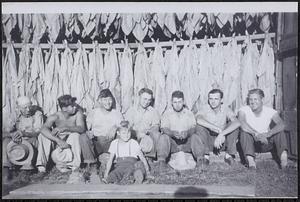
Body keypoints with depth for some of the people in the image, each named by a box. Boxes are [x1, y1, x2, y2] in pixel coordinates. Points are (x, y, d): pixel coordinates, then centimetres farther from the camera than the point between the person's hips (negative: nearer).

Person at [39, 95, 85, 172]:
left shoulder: (78, 113, -12)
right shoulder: (55, 117, -15)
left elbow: (81, 129, -26)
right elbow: (43, 129, -32)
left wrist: (64, 128, -41)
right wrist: (58, 140, -47)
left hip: (72, 144, -1)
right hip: (58, 143, 1)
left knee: (75, 134, -32)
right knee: (45, 134, -23)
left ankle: (74, 163, -27)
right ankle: (42, 163, -19)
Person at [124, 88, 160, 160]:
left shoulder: (154, 112, 15)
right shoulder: (131, 111, 11)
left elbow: (156, 126, 1)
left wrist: (147, 131, -21)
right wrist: (137, 133, -22)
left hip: (148, 137, 1)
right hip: (134, 137, -1)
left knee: (157, 134, -28)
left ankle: (149, 157, -28)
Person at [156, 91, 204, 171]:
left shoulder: (189, 113, 7)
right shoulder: (167, 114, 3)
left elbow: (193, 128, -6)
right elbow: (164, 129, -10)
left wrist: (187, 133, -31)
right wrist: (173, 133, -33)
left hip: (186, 142, 1)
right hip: (172, 142, -1)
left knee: (195, 137, -25)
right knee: (163, 137, -28)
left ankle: (200, 159, -21)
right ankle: (162, 161, -26)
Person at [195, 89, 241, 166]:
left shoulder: (226, 109, -10)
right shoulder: (204, 109, -13)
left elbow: (237, 123, -29)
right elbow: (198, 119, -36)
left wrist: (221, 134, -40)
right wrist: (219, 130, -39)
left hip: (222, 140, 1)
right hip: (208, 141, -1)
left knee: (234, 125, -21)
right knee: (200, 126, -28)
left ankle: (229, 154, -12)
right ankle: (206, 155, -18)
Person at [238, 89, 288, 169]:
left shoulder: (270, 111, -8)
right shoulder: (244, 110, -12)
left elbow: (281, 125, -25)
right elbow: (242, 124, -32)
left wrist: (267, 134, -43)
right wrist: (256, 134, -47)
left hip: (266, 143, 2)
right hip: (251, 143, -1)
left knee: (279, 132, -22)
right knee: (244, 132, -32)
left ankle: (283, 155, -36)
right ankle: (250, 159, -44)